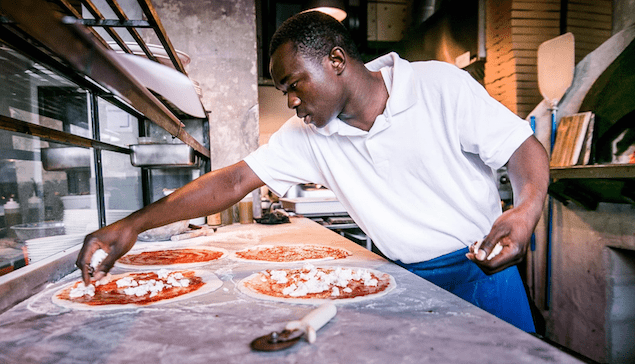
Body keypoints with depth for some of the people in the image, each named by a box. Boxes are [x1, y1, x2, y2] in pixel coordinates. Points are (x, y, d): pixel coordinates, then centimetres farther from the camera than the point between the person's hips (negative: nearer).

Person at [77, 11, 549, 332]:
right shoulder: (307, 135, -6)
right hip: (408, 277, 2)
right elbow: (233, 181, -9)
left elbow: (524, 148, -11)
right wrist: (134, 225, -14)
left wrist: (527, 209, -33)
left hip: (483, 265, -1)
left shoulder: (441, 85, -15)